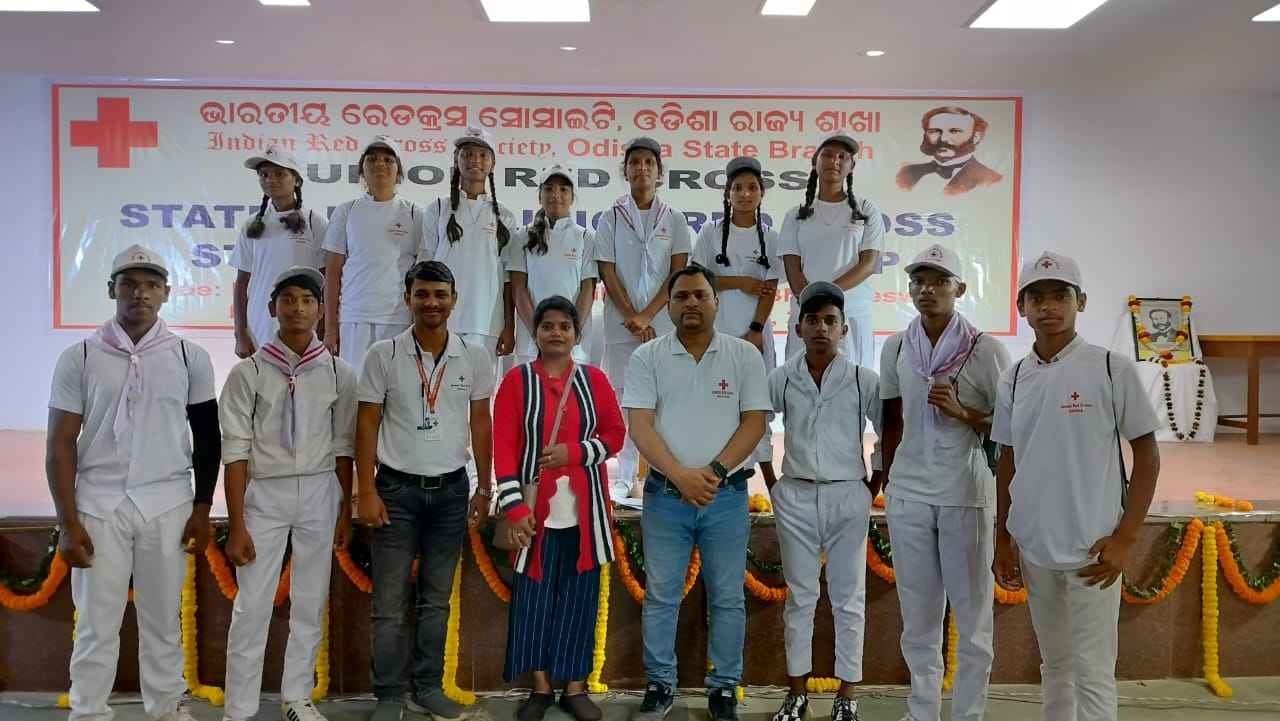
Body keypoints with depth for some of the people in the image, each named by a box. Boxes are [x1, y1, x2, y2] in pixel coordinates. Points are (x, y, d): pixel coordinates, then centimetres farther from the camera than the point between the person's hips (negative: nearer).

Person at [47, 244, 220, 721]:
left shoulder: (189, 357, 3)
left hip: (168, 507, 1)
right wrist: (67, 523, -5)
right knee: (96, 625, 4)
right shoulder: (80, 358, 1)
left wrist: (202, 510, 4)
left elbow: (207, 438, 8)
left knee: (163, 623, 9)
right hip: (98, 506, -1)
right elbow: (61, 445, 0)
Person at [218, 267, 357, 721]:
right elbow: (236, 451, -6)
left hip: (319, 493, 2)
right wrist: (236, 525, -9)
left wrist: (346, 510, 5)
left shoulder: (337, 373, 2)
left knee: (310, 603, 10)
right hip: (264, 494, -2)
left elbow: (343, 446, 6)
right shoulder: (249, 372, -5)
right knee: (252, 607, 0)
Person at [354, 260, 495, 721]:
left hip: (452, 491, 2)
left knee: (436, 599, 12)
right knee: (390, 604, 2)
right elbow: (366, 425, -2)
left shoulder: (474, 357, 1)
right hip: (397, 490, -2)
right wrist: (366, 491, -8)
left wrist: (484, 490, 4)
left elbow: (481, 425, 6)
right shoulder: (383, 355, -5)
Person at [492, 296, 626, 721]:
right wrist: (514, 508, -14)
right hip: (537, 508, -1)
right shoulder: (517, 380, -1)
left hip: (584, 509, 2)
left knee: (579, 597, 9)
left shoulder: (594, 379, 5)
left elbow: (615, 434, 6)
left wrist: (574, 451, -12)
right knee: (532, 597, 5)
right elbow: (504, 447, -6)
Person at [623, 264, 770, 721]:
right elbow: (639, 425, -5)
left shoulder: (744, 355, 3)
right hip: (665, 495, 0)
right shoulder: (647, 357, 2)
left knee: (727, 598, 7)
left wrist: (714, 472, -12)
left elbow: (754, 422, -1)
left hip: (726, 494, 0)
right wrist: (681, 476, -15)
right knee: (660, 596, 7)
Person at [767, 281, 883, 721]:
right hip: (795, 498, 1)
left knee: (848, 599, 5)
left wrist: (873, 485, 4)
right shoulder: (782, 379, 0)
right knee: (799, 597, 9)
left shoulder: (864, 381, -3)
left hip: (847, 498, -1)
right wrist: (771, 482, 6)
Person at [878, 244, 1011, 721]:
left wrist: (963, 413, -18)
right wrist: (888, 483, 12)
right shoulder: (896, 348, 6)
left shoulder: (986, 350, -5)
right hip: (908, 494, 3)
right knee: (917, 614, 13)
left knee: (972, 611, 6)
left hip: (966, 494, -3)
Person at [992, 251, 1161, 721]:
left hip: (1092, 550, -4)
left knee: (1093, 672, 1)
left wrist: (1125, 537, -9)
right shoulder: (1014, 379, 6)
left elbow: (1147, 453, -3)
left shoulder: (1112, 370, -6)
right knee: (1054, 664, 17)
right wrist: (1003, 539, 12)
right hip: (1033, 549, 4)